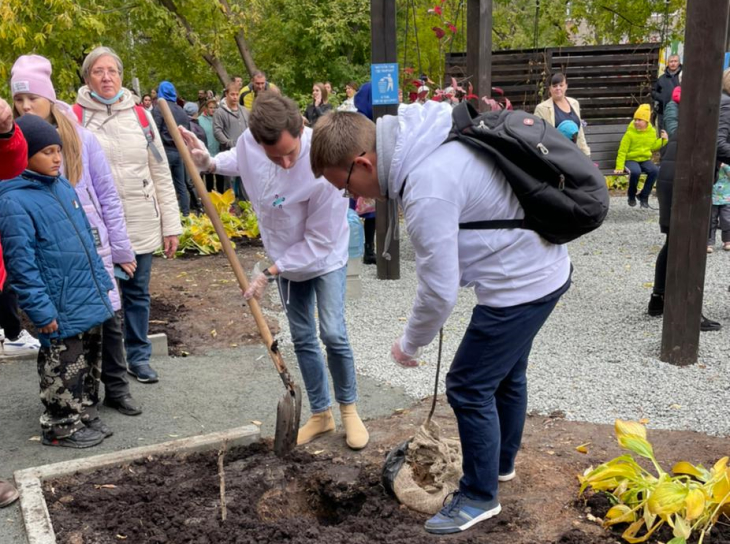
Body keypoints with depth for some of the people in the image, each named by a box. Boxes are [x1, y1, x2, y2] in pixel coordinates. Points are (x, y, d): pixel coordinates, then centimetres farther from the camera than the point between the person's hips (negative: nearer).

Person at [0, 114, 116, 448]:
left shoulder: (63, 186, 7)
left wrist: (101, 281, 16)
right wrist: (41, 310, -19)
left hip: (88, 298, 8)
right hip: (60, 307, -8)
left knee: (90, 364, 19)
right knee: (64, 370, 6)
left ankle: (86, 416, 35)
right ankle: (60, 428, 24)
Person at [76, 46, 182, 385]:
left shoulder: (140, 116, 5)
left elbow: (161, 174, 7)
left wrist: (171, 225, 4)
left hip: (142, 224, 3)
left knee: (138, 293, 13)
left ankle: (138, 357, 28)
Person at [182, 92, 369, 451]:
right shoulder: (250, 141, -22)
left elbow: (318, 241, -28)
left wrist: (269, 274, -24)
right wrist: (209, 163, -11)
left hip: (325, 258, -4)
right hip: (286, 258, 5)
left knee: (333, 334, -9)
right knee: (302, 338, 9)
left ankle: (348, 408, 15)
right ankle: (320, 414, 24)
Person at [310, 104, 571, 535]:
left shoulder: (426, 192, -30)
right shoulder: (430, 136, -1)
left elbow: (440, 292, -23)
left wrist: (409, 344, -4)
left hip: (520, 284, -10)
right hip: (543, 266, 10)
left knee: (470, 389, 2)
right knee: (506, 374, 25)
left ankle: (480, 497, 21)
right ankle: (502, 462, 46)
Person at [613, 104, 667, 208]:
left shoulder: (652, 131, 3)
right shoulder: (630, 133, -11)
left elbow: (653, 147, 14)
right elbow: (622, 151, -11)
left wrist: (663, 140, -1)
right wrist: (619, 167, -17)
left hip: (645, 159, 4)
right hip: (631, 159, -4)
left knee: (655, 171, -26)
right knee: (635, 172, -36)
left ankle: (644, 195, -8)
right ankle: (631, 196, -9)